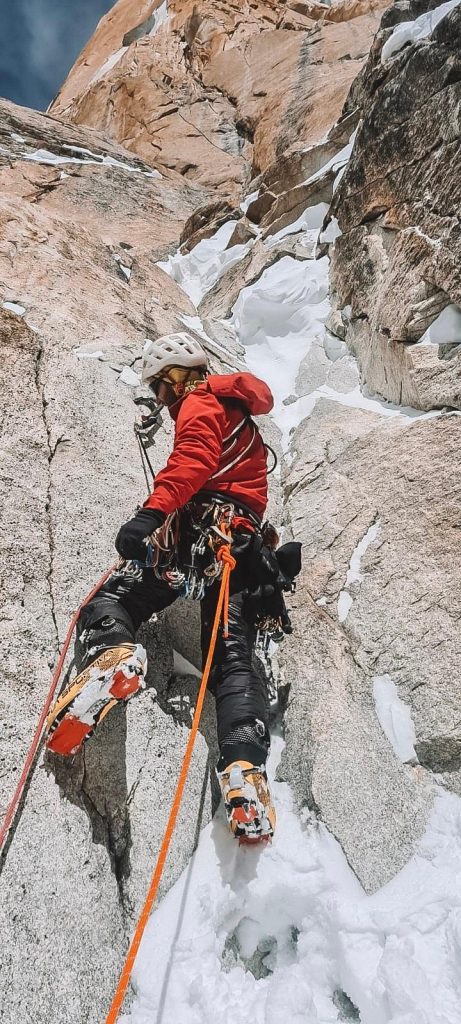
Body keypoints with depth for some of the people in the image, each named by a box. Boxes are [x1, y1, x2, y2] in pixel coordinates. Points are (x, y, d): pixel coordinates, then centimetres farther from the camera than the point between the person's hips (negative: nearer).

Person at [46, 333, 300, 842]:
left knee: (111, 601, -5)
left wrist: (151, 513, -27)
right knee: (233, 660, -3)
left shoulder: (200, 404, 7)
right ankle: (246, 774, -17)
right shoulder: (236, 413, 37)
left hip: (199, 530, -8)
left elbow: (192, 462, -15)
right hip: (245, 543, 8)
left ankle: (107, 657, -36)